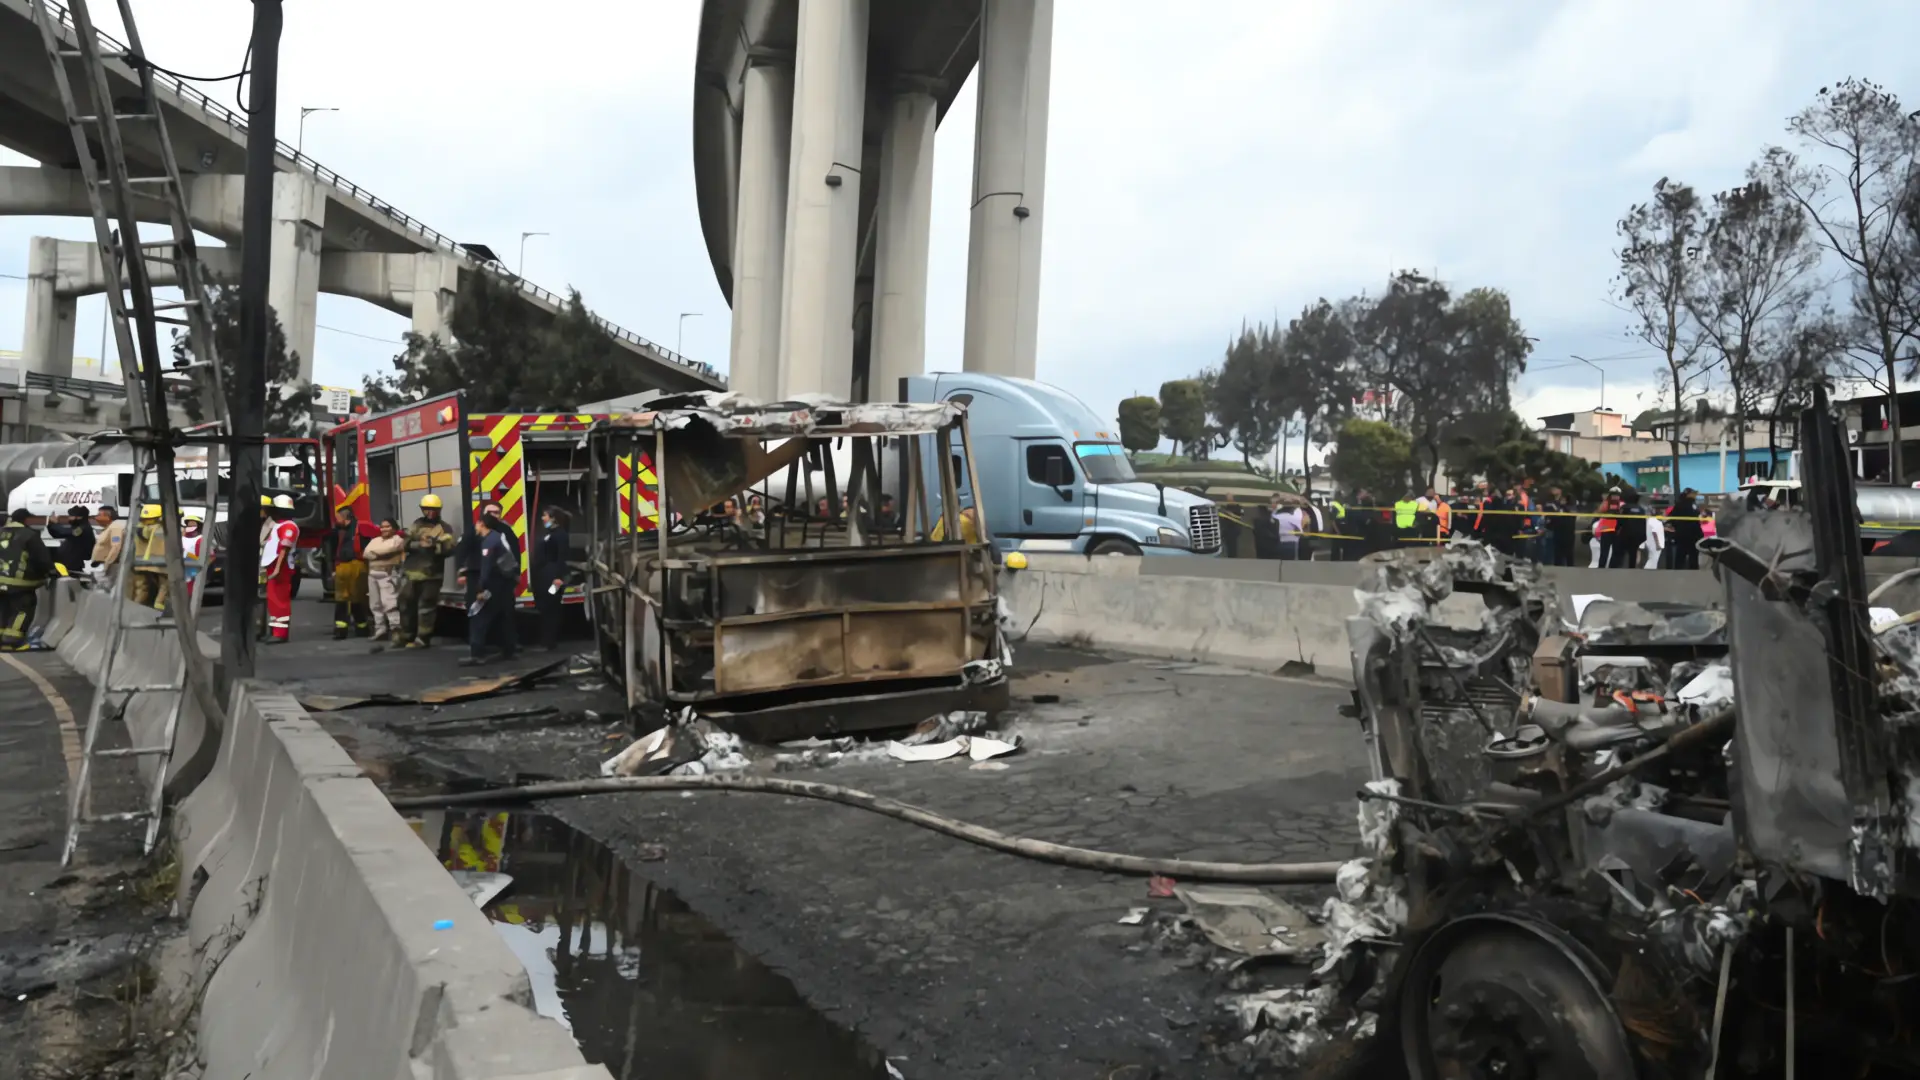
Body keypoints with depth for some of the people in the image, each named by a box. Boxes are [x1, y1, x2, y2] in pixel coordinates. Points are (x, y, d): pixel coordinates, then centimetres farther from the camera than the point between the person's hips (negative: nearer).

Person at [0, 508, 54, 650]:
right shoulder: (30, 535, -9)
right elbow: (42, 557, -9)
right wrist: (49, 570, 8)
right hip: (19, 581, -7)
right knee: (23, 608, -1)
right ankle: (12, 640, -7)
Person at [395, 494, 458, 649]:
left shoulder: (444, 528, 0)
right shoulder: (417, 524, 12)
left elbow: (449, 548, -11)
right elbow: (406, 543, 3)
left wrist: (434, 546, -26)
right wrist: (418, 544, -16)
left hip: (430, 574, -4)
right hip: (411, 571, 5)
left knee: (426, 606, -2)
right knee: (406, 603, 12)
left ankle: (422, 639, 4)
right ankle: (405, 635, 27)